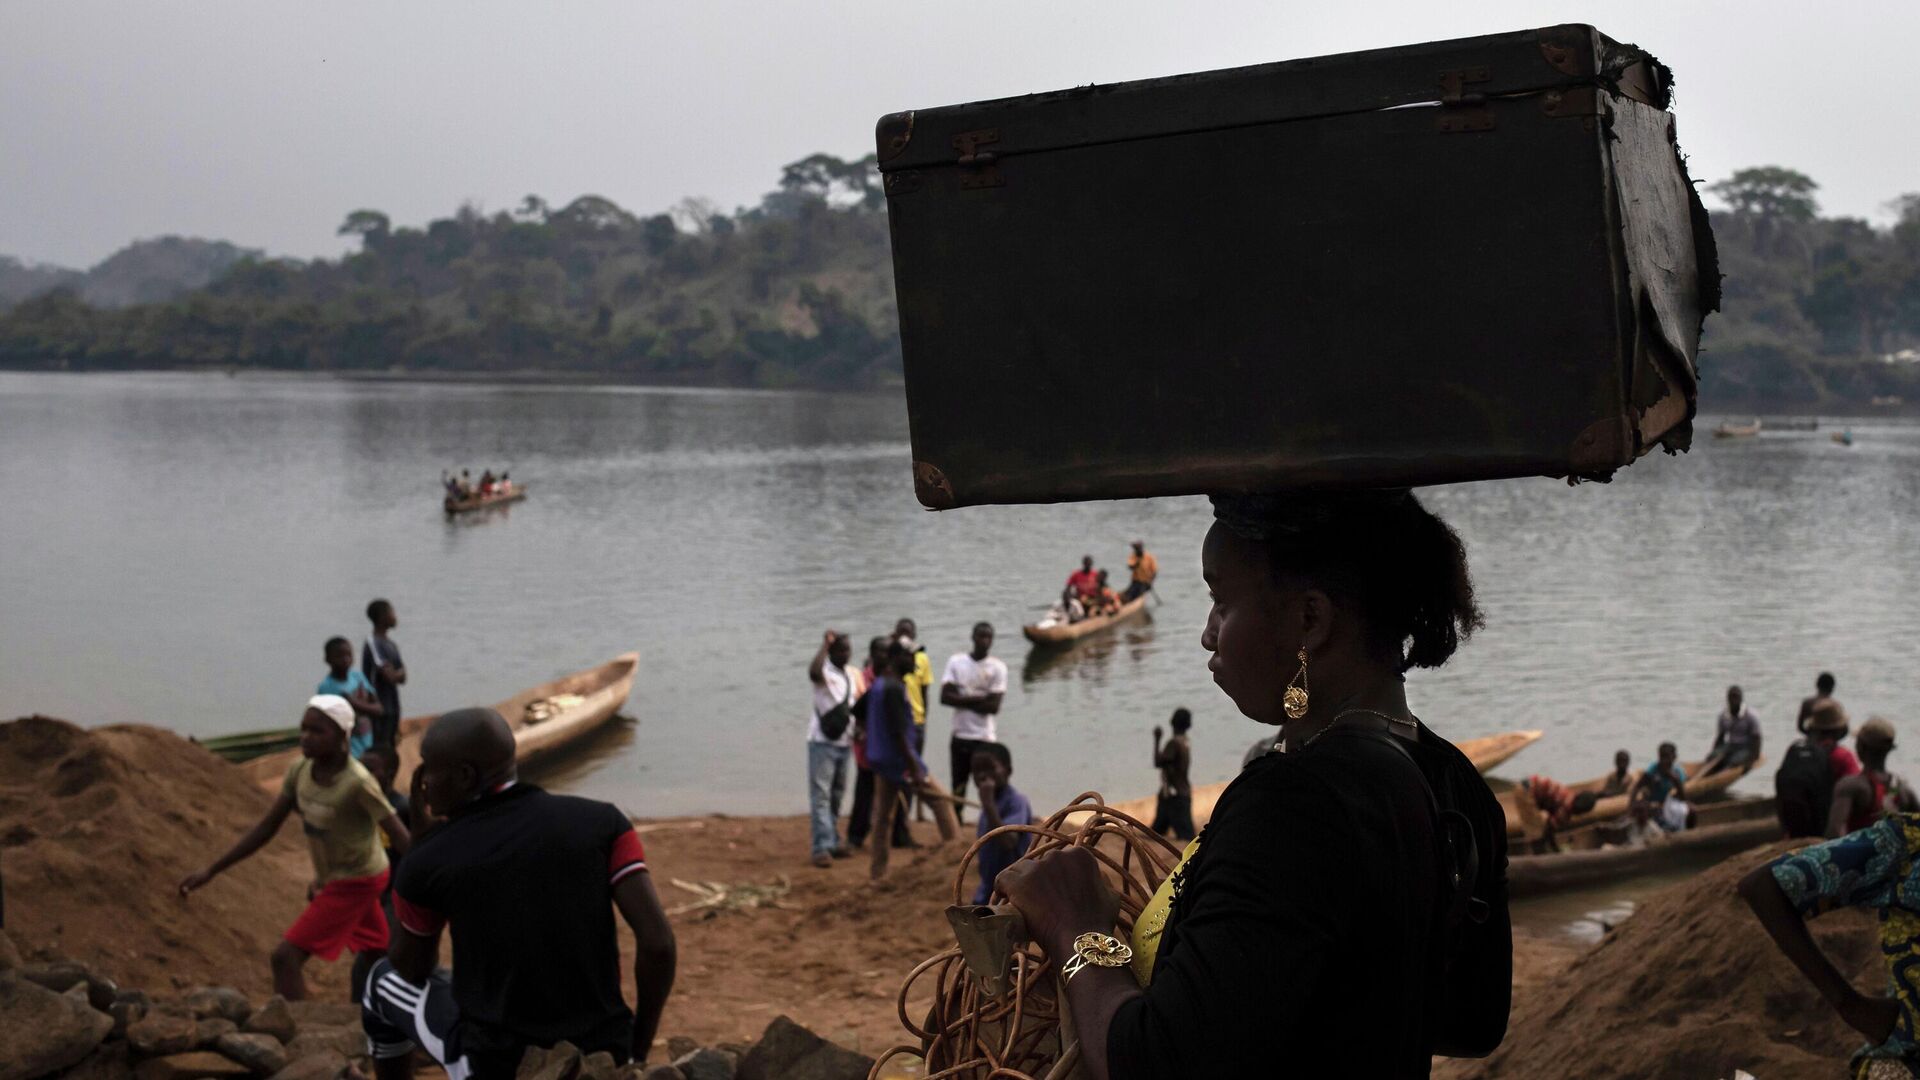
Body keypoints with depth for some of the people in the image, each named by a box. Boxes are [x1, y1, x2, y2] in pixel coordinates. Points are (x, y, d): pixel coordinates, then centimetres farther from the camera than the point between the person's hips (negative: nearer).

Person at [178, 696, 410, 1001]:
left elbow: (402, 838, -28)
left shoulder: (357, 783, -29)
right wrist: (211, 871, -1)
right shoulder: (299, 771, -9)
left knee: (286, 956, -15)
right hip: (330, 878, 8)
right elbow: (267, 827, 0)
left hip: (354, 884, -8)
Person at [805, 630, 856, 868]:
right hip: (822, 742, -8)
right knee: (821, 795, -11)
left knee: (836, 795, 15)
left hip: (843, 743, 8)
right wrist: (825, 643, -32)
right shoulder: (825, 673, -12)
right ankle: (822, 848, -16)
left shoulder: (851, 675, 12)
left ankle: (833, 842, 24)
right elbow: (814, 672, -38)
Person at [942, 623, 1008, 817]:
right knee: (958, 788, 9)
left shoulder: (998, 667, -3)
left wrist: (962, 700, -6)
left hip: (985, 737, -3)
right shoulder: (956, 661, 4)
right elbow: (945, 697, -6)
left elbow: (993, 706, -10)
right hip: (959, 736, 3)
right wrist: (977, 699, -12)